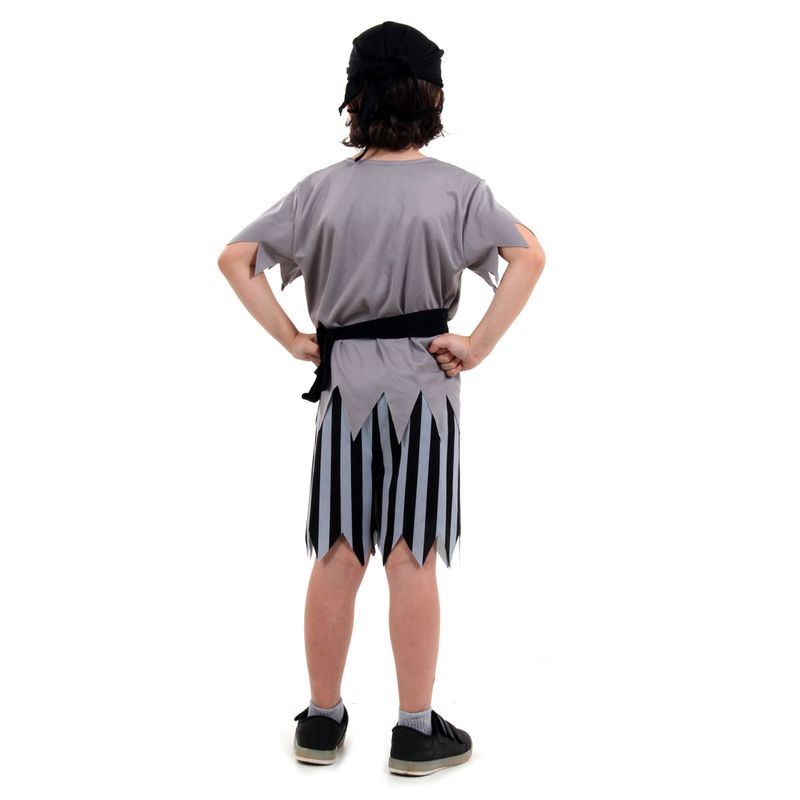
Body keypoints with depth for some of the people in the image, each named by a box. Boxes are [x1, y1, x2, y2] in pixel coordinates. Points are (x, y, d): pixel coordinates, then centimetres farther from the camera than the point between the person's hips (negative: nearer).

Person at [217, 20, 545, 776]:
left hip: (343, 383, 2)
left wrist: (292, 340, 1)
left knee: (337, 556, 10)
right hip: (421, 385, -2)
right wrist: (478, 345, -12)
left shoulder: (322, 186, 2)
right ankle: (416, 732, 14)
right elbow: (529, 256, -16)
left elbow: (235, 258, 0)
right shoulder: (456, 187, -4)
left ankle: (322, 721, 22)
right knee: (412, 559, 4)